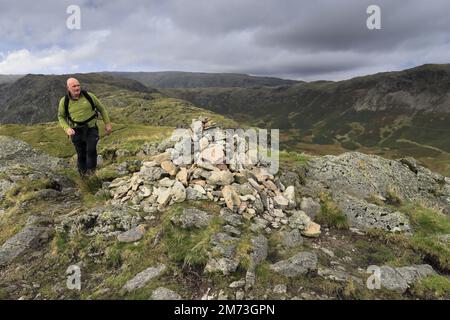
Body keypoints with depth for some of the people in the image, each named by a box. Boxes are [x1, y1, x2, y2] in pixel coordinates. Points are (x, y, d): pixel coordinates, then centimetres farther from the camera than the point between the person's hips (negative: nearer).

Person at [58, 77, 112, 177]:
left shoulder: (89, 96, -8)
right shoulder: (64, 101, -7)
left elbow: (101, 108, 4)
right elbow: (61, 116, 7)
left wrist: (107, 123, 3)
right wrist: (67, 128, -11)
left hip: (91, 129, -1)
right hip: (77, 131, 1)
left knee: (91, 150, -19)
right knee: (81, 154, 6)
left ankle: (91, 173, -2)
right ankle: (83, 175, 26)